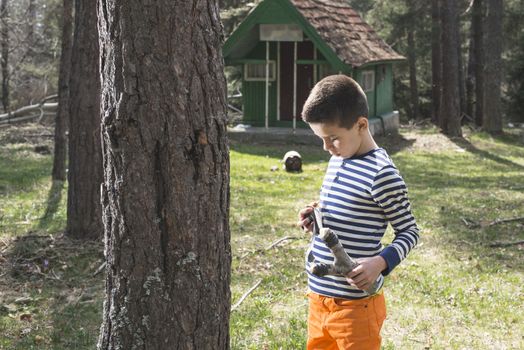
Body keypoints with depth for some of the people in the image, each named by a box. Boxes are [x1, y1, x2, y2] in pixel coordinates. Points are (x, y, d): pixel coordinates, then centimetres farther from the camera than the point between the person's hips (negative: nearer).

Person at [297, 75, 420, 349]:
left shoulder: (381, 173, -17)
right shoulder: (337, 161, 9)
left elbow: (409, 231, -10)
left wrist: (381, 262, -26)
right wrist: (315, 216, 2)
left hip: (355, 303, -8)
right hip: (319, 296, 8)